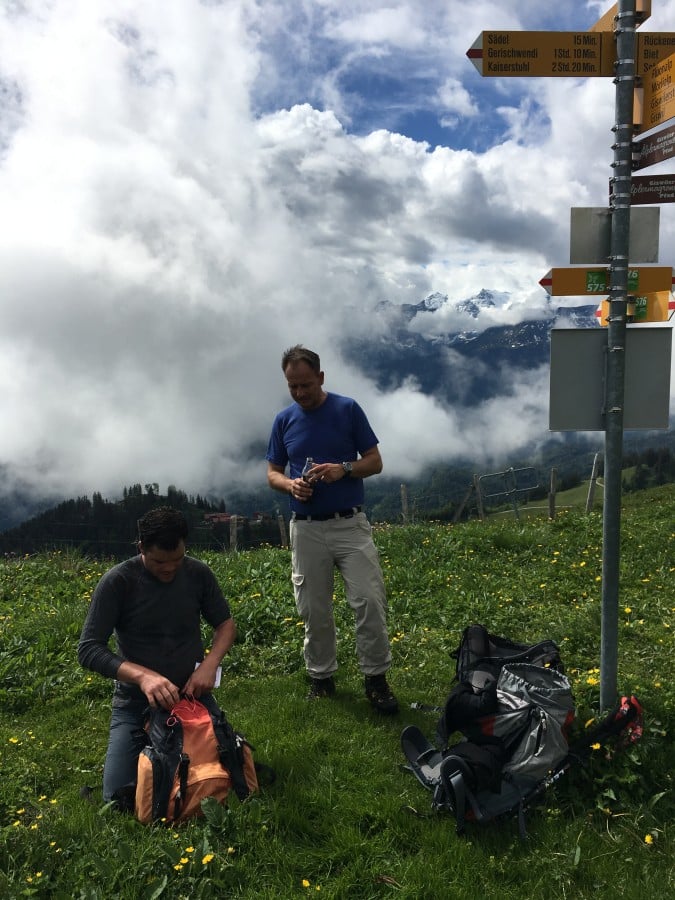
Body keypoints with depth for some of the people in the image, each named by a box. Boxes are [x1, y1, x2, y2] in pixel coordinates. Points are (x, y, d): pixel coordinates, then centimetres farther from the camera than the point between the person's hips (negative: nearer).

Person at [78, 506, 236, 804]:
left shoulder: (198, 574, -7)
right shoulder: (117, 582, -16)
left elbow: (226, 624, 4)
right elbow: (88, 650, -17)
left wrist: (209, 664, -16)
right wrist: (143, 675, -32)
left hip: (191, 694, 2)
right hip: (135, 701, -1)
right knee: (119, 796, -7)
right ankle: (152, 747, 24)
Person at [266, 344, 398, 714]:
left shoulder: (348, 409, -1)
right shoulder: (283, 420, 6)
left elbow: (375, 461, 1)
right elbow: (272, 474, 11)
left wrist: (343, 468, -19)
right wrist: (290, 484, -12)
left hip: (350, 524, -2)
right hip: (306, 528, 2)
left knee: (370, 601, -8)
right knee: (313, 610, 8)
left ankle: (376, 679, 7)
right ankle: (321, 678, 25)